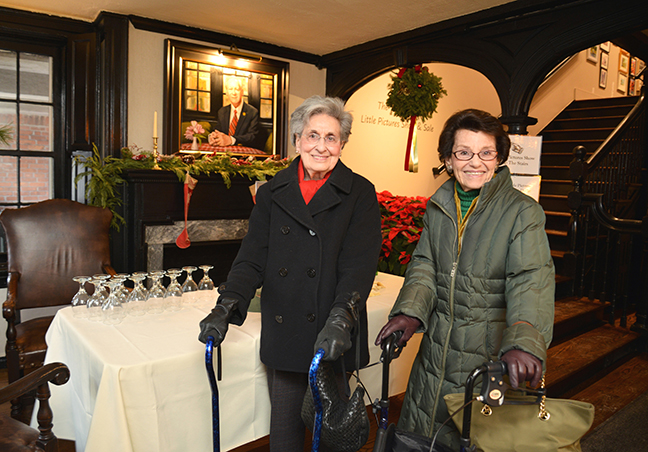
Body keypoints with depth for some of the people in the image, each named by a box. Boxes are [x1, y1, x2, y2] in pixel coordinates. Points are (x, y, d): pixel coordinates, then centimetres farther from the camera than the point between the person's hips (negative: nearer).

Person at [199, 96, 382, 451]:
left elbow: (359, 265, -12)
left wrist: (341, 319, -26)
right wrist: (226, 308, -13)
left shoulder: (359, 194, -3)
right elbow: (252, 257, 1)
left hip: (332, 339, -2)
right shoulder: (272, 194, 6)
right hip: (283, 336, 3)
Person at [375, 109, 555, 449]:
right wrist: (410, 311, -13)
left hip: (490, 353, -4)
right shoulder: (437, 208, 5)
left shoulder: (523, 212, -10)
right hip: (436, 349, 4)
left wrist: (523, 341, -36)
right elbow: (424, 264, 5)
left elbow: (531, 279, -20)